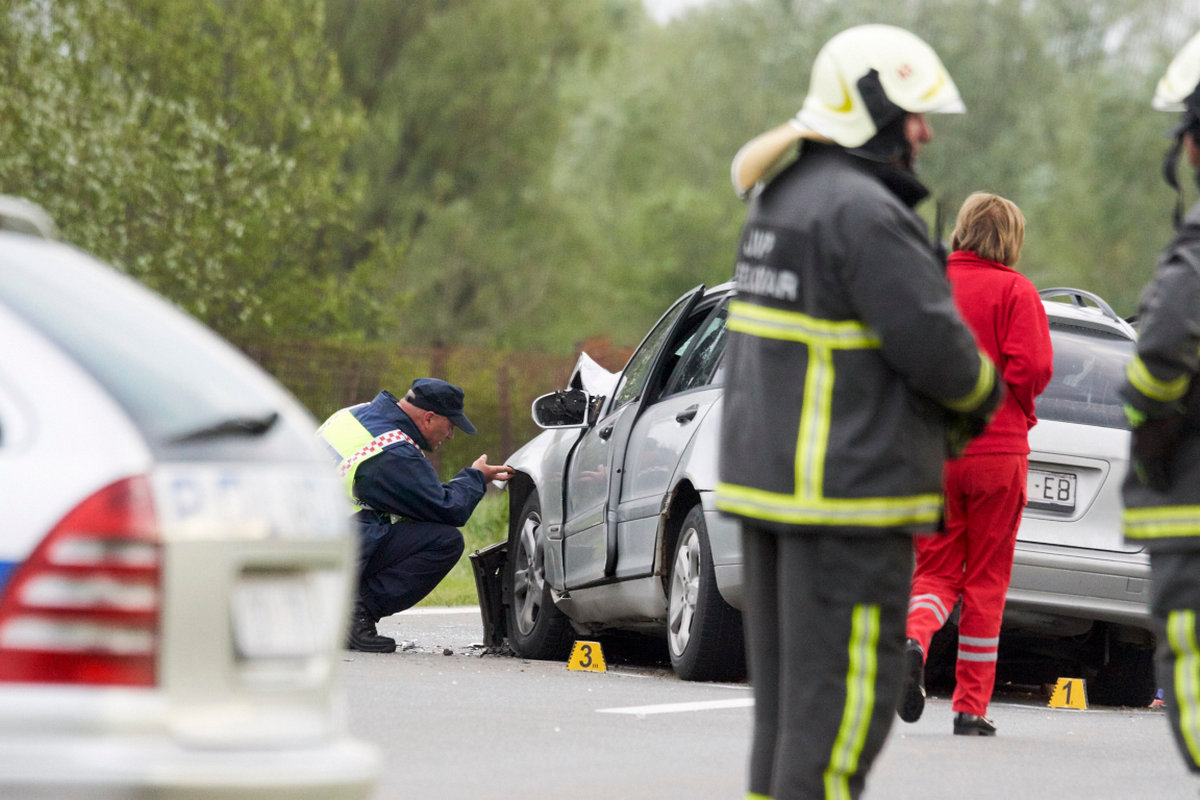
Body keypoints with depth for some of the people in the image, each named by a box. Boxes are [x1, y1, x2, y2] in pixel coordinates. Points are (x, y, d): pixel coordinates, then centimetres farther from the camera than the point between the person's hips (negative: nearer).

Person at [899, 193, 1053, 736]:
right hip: (997, 449, -2)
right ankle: (971, 707, 9)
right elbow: (1031, 369, -14)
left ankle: (914, 640, -23)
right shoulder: (1014, 290, -5)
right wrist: (1019, 408, 6)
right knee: (986, 578, 8)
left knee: (935, 570, 10)